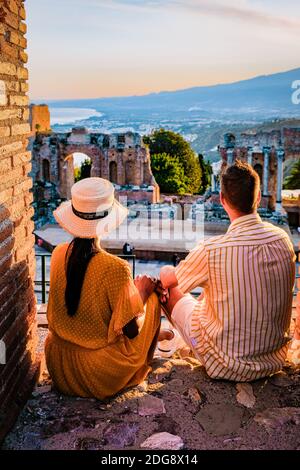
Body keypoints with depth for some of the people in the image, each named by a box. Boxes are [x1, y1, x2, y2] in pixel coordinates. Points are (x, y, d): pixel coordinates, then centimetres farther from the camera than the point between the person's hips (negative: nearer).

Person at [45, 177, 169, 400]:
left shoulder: (58, 254, -8)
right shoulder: (116, 268, -27)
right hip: (100, 378, -6)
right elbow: (132, 330, -18)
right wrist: (141, 292, 0)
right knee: (153, 296, 12)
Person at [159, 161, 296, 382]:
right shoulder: (283, 239, -9)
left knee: (169, 288, 11)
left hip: (229, 367, -5)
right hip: (276, 359, 5)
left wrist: (166, 273, 21)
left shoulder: (212, 249, -25)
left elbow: (167, 280, -4)